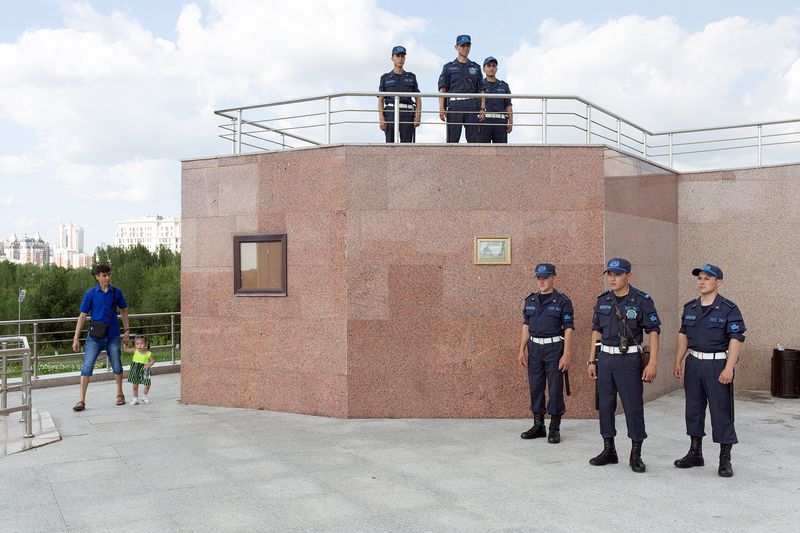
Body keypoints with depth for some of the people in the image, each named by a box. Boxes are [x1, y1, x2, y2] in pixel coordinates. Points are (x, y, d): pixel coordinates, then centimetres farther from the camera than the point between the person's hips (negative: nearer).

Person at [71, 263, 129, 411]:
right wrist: (76, 338, -4)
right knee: (87, 367, -8)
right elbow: (83, 316, -1)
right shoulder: (90, 294, -3)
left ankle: (120, 394, 29)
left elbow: (124, 311, 15)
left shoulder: (116, 292, 2)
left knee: (117, 367, 10)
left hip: (113, 336, 2)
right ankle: (81, 401, -3)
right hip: (95, 337, -1)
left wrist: (126, 330, 10)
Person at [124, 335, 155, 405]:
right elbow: (126, 350, 3)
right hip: (135, 371, 2)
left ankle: (144, 396, 27)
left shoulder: (148, 353, -11)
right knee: (135, 386, 7)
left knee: (147, 384, 1)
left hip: (144, 371, -1)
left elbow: (153, 360, -2)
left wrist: (149, 365, -18)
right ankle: (135, 398, 24)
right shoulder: (135, 351, -4)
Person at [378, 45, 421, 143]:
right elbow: (380, 101, 6)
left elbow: (418, 99, 12)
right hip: (391, 113, -1)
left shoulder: (411, 77, 15)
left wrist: (418, 116, -4)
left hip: (407, 114, 1)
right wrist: (381, 118, -8)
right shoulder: (385, 78, 11)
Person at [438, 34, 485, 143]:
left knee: (473, 139, -3)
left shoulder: (476, 67, 18)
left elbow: (481, 90, 14)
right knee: (453, 139, -6)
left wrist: (482, 108, 2)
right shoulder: (449, 67, 12)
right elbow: (442, 89, 4)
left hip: (472, 106, 2)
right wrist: (441, 108, -8)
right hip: (455, 106, -2)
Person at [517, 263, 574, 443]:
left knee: (555, 388, -1)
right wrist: (522, 350, 7)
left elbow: (568, 329, -8)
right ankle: (538, 426, 19)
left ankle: (555, 429, 9)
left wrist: (566, 355, -14)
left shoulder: (562, 301, -5)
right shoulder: (530, 301, 9)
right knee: (535, 387, 8)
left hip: (554, 347, -5)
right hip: (535, 348, 5)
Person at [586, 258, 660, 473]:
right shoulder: (602, 300, 7)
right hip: (605, 358, 5)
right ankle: (609, 451, 21)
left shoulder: (642, 300, -8)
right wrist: (592, 360, 9)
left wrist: (652, 363, -15)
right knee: (605, 405, 9)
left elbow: (653, 332, -8)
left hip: (628, 359, -5)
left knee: (633, 406, 0)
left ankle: (636, 455, 11)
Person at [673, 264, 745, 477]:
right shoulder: (690, 308, 9)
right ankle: (695, 453, 24)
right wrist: (678, 362, 9)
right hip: (694, 363, 6)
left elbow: (736, 340, -13)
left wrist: (729, 368, -20)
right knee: (693, 409, 12)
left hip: (717, 364, -6)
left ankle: (725, 459, 7)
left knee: (721, 412, -2)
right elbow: (683, 336, 14)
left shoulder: (729, 309, -8)